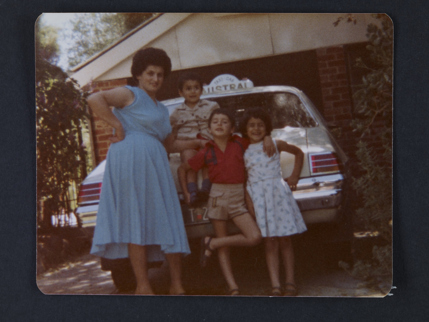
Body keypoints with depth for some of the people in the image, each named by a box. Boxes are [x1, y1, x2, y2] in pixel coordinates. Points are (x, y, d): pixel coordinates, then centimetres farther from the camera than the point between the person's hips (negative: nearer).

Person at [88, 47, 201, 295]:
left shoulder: (162, 109, 27)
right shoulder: (130, 94, 3)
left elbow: (170, 144, 35)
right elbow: (95, 99, -13)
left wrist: (196, 144, 31)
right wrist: (118, 126, -14)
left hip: (155, 164, 8)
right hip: (130, 160, -8)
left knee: (167, 222, 4)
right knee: (137, 223, -7)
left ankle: (177, 284, 10)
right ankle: (143, 286, -5)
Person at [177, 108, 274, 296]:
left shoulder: (240, 143, 3)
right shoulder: (206, 153, 0)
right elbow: (182, 169, 12)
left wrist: (268, 139, -2)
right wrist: (186, 192, 7)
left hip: (238, 197, 1)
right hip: (218, 196, -1)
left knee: (254, 238, -15)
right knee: (223, 247, 1)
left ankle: (211, 244, 0)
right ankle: (233, 288, 6)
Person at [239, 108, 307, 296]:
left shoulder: (275, 145, 5)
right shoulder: (243, 151, 5)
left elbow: (299, 153, 18)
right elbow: (243, 179, 5)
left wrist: (294, 177, 10)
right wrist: (248, 202, -6)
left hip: (278, 194, 0)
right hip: (258, 198, 0)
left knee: (284, 240, 2)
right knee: (270, 242, -1)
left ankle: (290, 283, 8)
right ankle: (275, 286, -2)